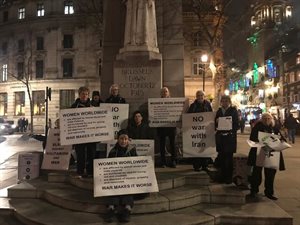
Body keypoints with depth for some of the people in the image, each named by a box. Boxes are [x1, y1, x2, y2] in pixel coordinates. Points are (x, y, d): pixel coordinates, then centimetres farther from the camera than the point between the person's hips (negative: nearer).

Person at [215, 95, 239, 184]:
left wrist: (231, 132, -20)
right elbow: (215, 124, 13)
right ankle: (222, 176, 16)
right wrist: (216, 121, -8)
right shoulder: (219, 111, 12)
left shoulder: (233, 110, 0)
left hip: (230, 137, -4)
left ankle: (229, 177, 11)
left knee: (229, 157, 2)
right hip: (220, 137, 4)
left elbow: (236, 125, -4)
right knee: (221, 157, 6)